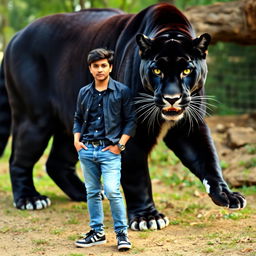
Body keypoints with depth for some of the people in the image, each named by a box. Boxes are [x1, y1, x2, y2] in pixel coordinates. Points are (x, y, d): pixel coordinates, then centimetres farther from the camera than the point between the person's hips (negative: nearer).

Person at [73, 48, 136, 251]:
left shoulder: (122, 91, -1)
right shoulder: (84, 93, 10)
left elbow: (130, 120, 0)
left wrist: (120, 144, -8)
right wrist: (76, 139, 5)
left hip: (109, 150, -4)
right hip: (87, 149, 4)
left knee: (112, 191, -14)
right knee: (92, 192, 9)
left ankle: (122, 233, -2)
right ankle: (97, 232, 19)